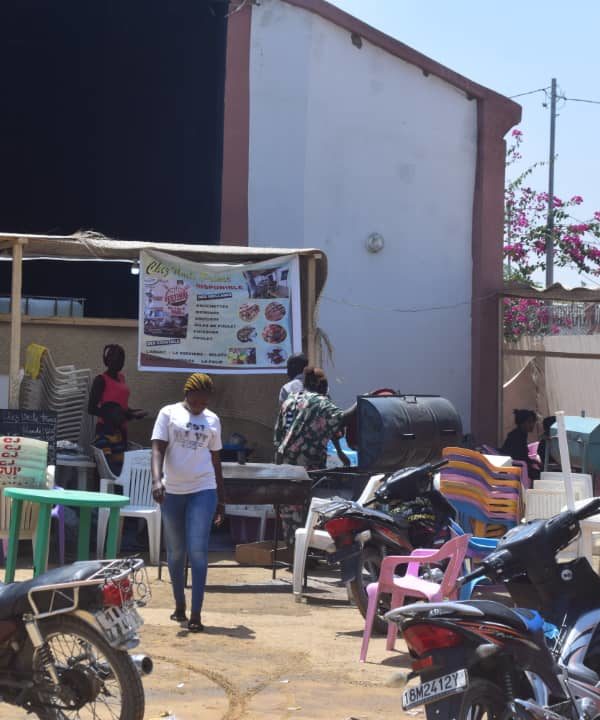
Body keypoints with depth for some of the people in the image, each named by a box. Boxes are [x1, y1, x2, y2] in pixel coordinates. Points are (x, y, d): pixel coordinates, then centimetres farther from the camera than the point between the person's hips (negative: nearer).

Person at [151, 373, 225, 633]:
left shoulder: (212, 420, 10)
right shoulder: (169, 414, 2)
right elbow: (158, 449, -7)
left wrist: (221, 500, 16)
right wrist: (156, 480, -25)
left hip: (203, 491, 0)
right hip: (172, 491, 0)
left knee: (198, 551, -10)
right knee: (175, 552, 10)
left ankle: (195, 614, -12)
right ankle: (179, 606, 25)